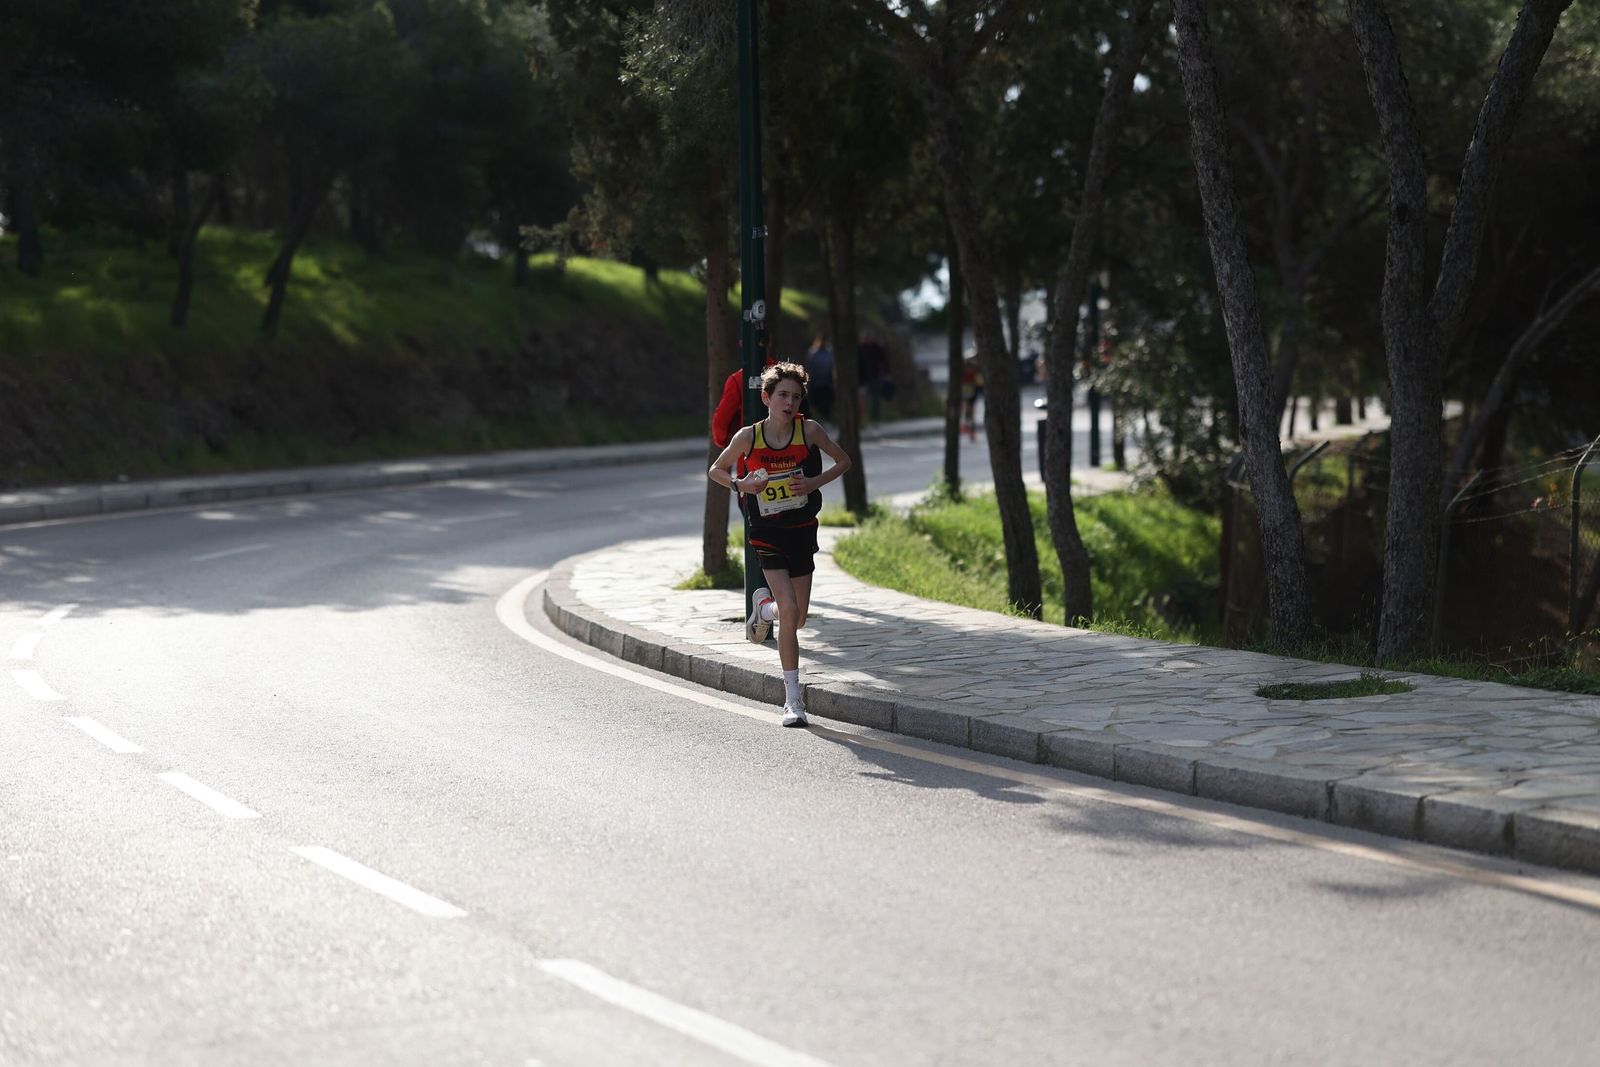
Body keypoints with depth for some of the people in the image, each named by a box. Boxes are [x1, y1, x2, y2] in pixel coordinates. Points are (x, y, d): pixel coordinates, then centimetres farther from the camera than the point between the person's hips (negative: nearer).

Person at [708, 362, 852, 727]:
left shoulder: (809, 430, -6)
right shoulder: (748, 437, -9)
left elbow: (844, 461, 7)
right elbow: (715, 470, 6)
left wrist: (815, 482, -10)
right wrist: (740, 484, -14)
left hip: (802, 531, 3)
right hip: (768, 533, -3)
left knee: (797, 618, 8)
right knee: (789, 610, -16)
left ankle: (764, 607, 45)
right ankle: (793, 698, -8)